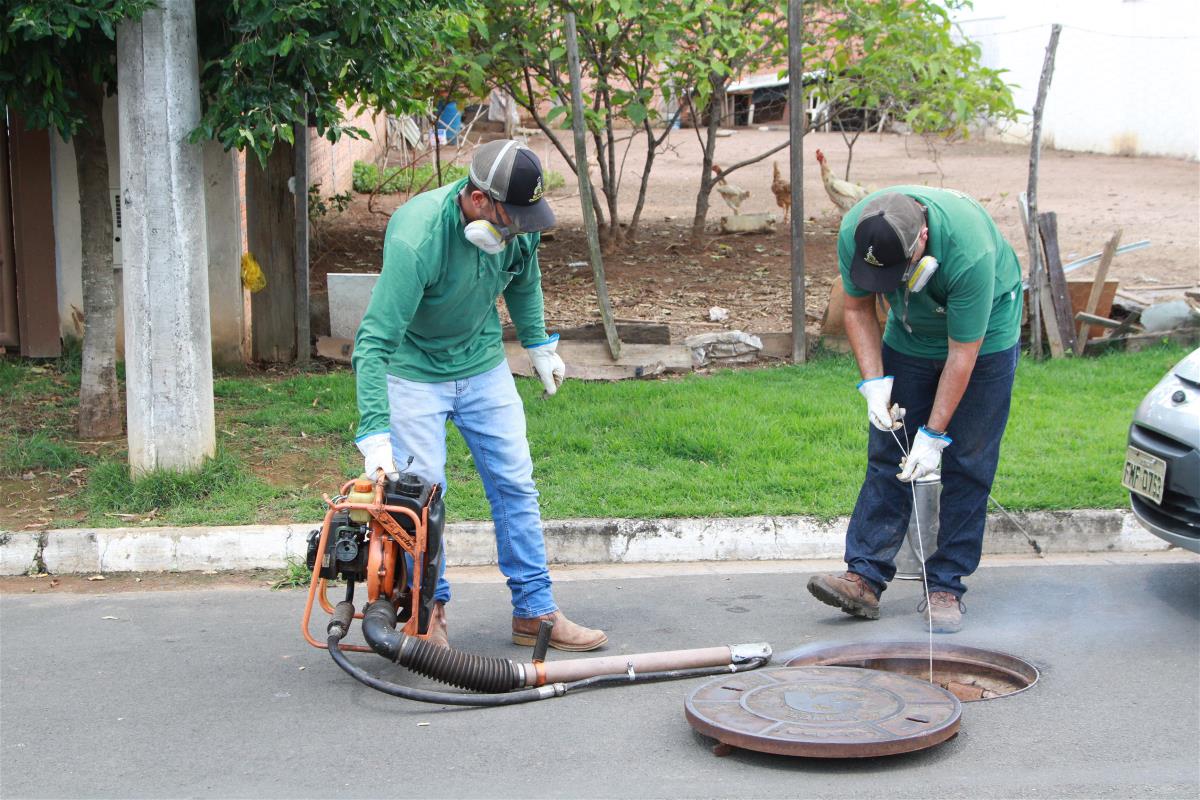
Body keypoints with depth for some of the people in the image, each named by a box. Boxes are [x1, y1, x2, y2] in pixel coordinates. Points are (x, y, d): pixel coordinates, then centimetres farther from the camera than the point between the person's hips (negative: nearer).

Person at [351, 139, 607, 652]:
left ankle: (535, 612, 13)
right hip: (414, 371, -5)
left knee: (515, 484, 5)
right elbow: (374, 341, -37)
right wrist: (374, 433, -42)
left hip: (483, 365, 5)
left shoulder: (516, 219, -16)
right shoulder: (417, 238, -35)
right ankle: (430, 610, 14)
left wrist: (538, 344, 18)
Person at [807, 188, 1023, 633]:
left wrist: (934, 435, -26)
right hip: (909, 334, 4)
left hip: (983, 335, -4)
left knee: (967, 463, -6)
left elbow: (962, 353, -30)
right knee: (887, 454, -2)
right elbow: (858, 308, -8)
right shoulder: (855, 232, -26)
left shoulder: (970, 252, -39)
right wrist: (875, 381, -18)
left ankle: (946, 586, 2)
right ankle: (864, 577, -1)